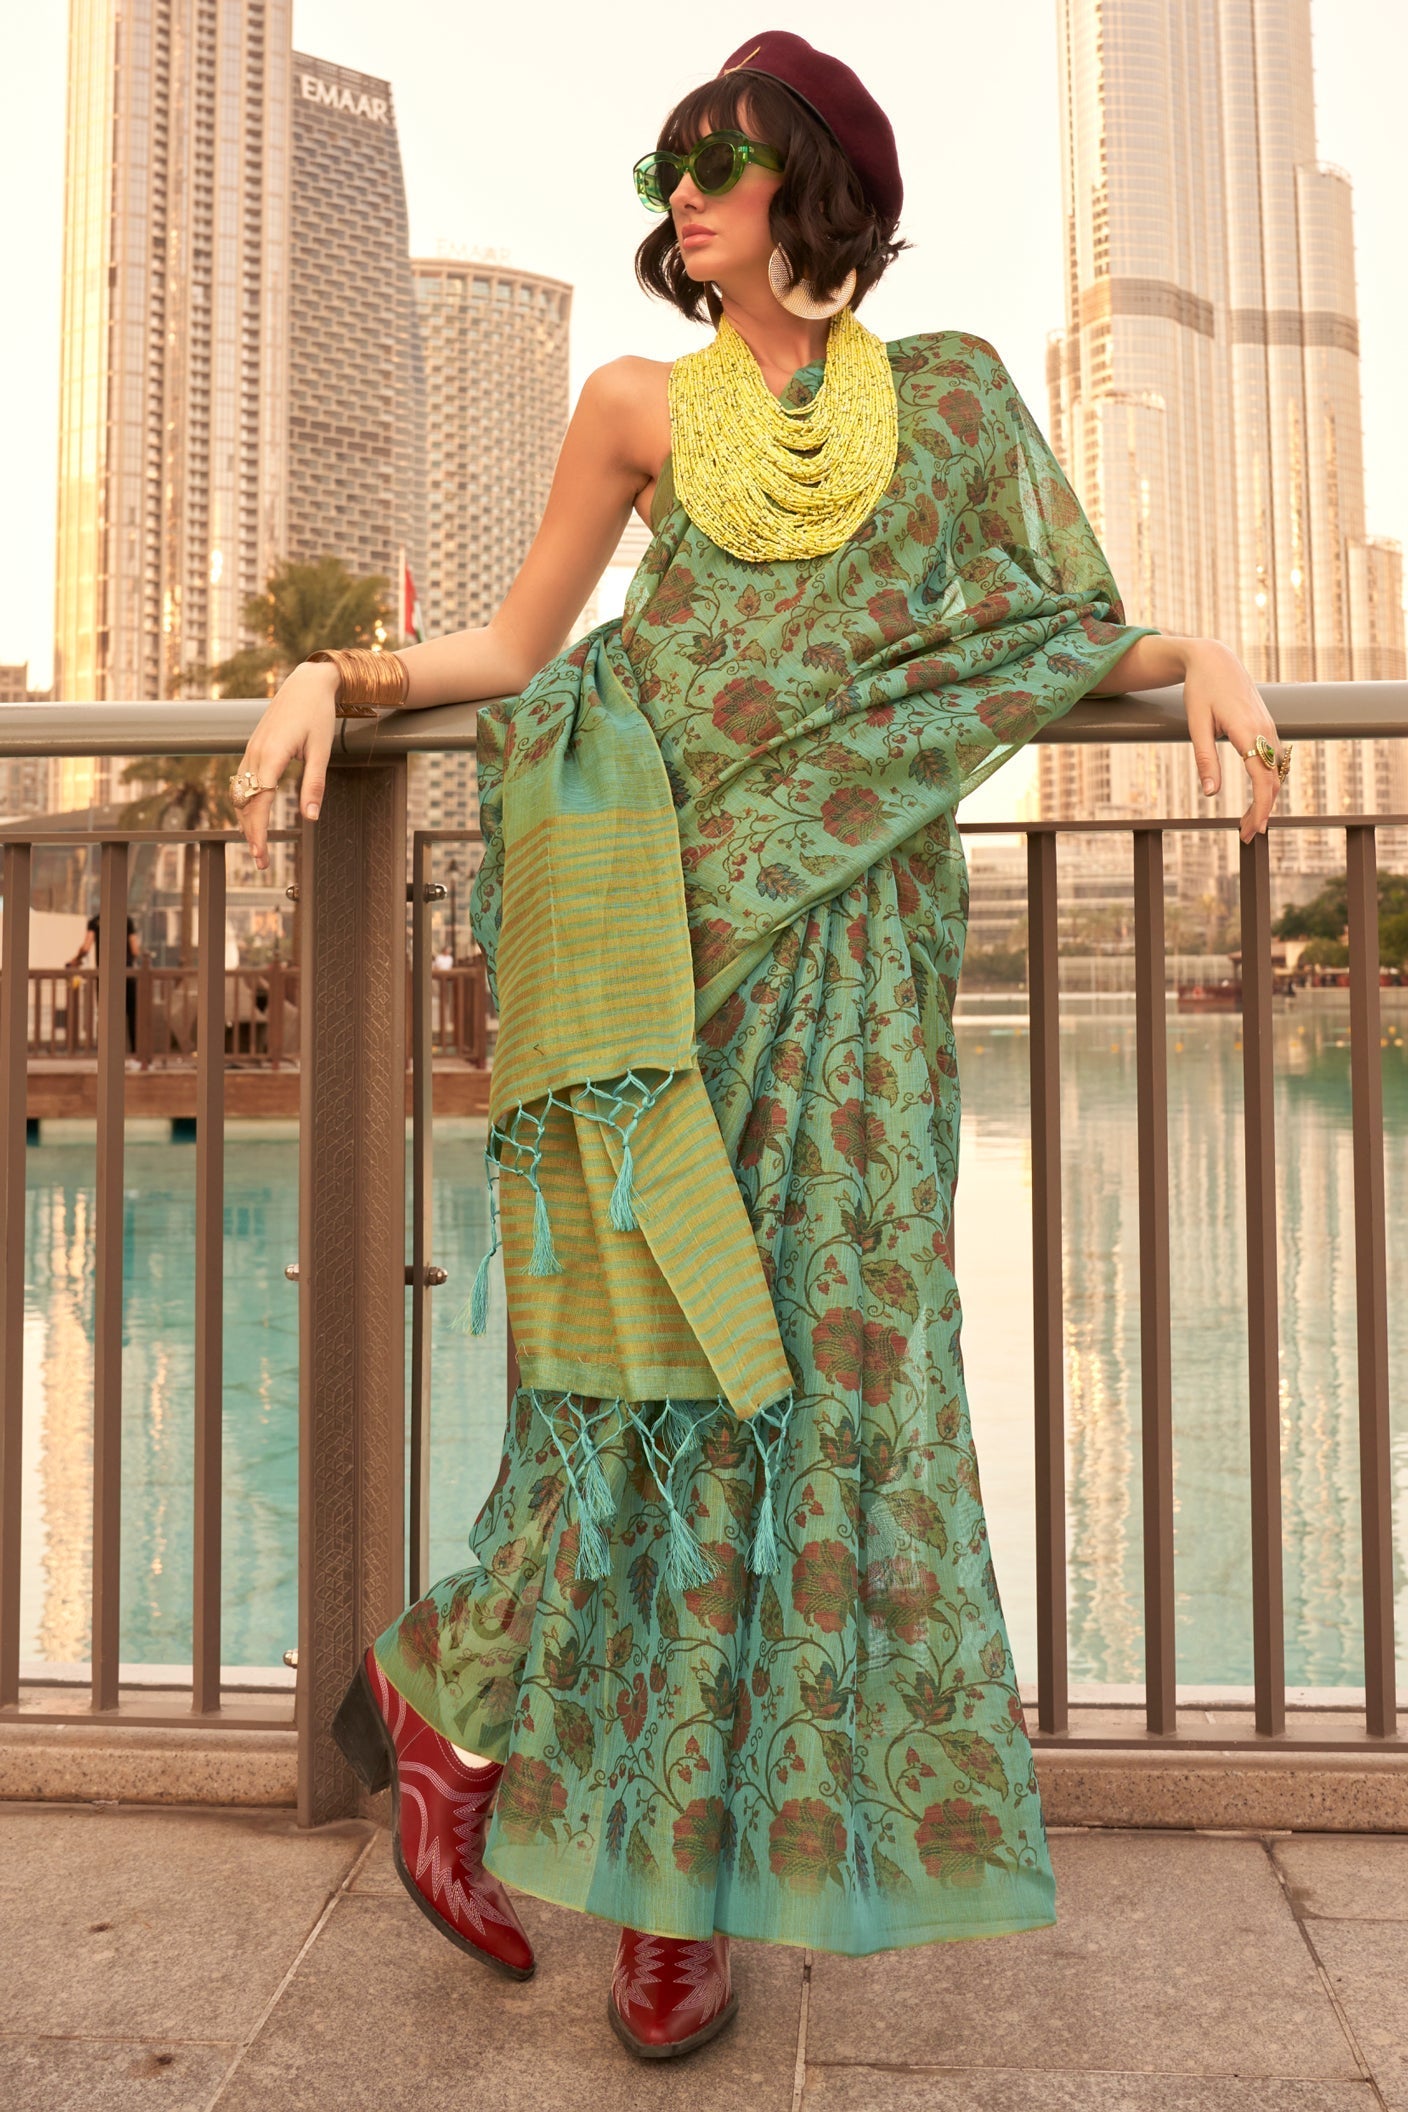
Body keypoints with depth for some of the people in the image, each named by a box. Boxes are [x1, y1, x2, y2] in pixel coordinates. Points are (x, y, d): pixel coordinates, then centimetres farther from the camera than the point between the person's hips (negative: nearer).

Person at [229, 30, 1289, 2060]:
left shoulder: (951, 396, 17)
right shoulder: (641, 404, 14)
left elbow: (1055, 631, 18)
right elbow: (519, 645, 14)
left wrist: (1199, 650, -1)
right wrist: (337, 676, -1)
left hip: (848, 925, 1)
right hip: (669, 910, -1)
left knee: (823, 1346, -3)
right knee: (661, 1337, -7)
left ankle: (684, 1863, 12)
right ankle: (443, 1693, 17)